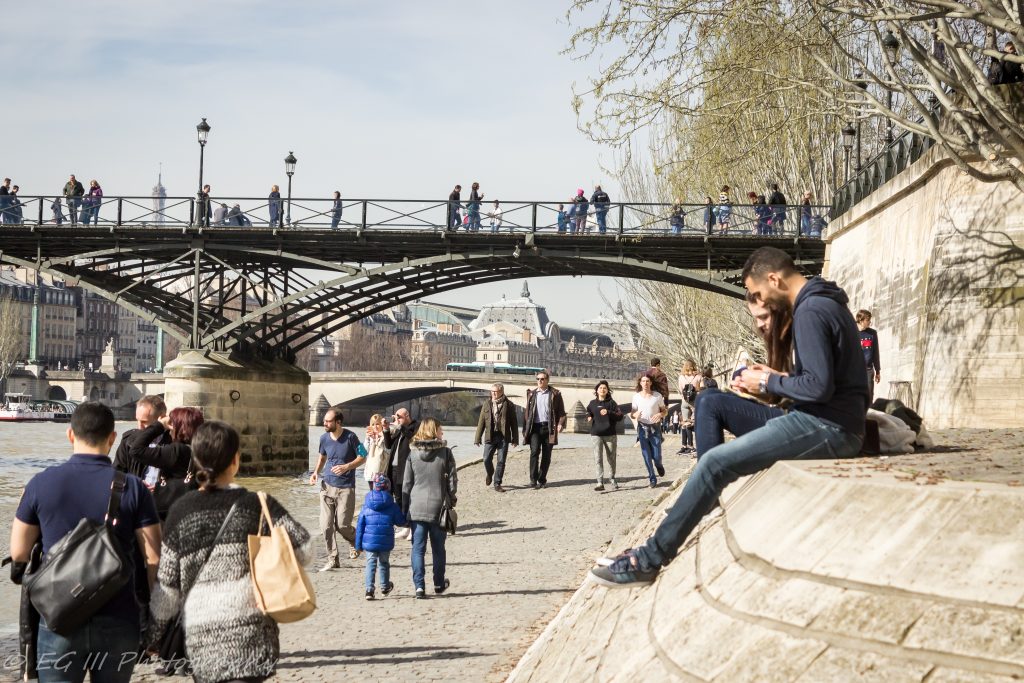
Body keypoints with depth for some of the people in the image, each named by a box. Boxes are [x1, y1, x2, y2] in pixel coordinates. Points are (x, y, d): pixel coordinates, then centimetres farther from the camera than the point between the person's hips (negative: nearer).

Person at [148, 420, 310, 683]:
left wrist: (154, 636, 15)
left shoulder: (181, 512, 1)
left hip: (200, 638, 2)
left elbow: (167, 585, 4)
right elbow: (304, 548, -4)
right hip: (250, 631, -2)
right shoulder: (258, 505, -2)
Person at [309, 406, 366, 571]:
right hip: (327, 486, 4)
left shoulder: (350, 437, -10)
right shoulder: (324, 438, 3)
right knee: (326, 526, -1)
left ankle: (355, 542, 28)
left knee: (342, 525, -6)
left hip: (345, 488, -4)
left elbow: (362, 457, -5)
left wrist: (347, 467, -21)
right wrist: (315, 472, 5)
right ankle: (332, 560, 11)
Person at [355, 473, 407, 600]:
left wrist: (358, 544, 8)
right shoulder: (392, 506, -3)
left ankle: (369, 589, -9)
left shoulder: (366, 507, -1)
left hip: (369, 542, -1)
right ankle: (385, 587, 33)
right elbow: (401, 522, 4)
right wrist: (406, 521, 29)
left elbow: (360, 526, 2)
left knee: (371, 563, 3)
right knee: (384, 563, 18)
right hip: (386, 542, 1)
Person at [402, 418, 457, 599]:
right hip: (438, 506, -1)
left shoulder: (413, 456, 0)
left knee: (418, 548, 4)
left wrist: (404, 509, 10)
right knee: (438, 548, 15)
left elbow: (406, 484, 2)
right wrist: (451, 501, 9)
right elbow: (452, 480, -4)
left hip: (417, 508, 1)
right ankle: (439, 584, 27)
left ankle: (419, 585, -5)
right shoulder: (445, 453, -6)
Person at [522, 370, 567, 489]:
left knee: (546, 455, 3)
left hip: (549, 427, 0)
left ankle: (542, 479, 14)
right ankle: (533, 479, -15)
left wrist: (560, 423, -12)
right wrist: (525, 429, 7)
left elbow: (561, 411, 4)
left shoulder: (555, 394, 6)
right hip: (535, 427, 0)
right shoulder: (532, 394, 13)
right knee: (534, 451, -16)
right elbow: (527, 412, 13)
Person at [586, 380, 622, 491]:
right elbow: (588, 414, 26)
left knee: (611, 458, 11)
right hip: (596, 435, 1)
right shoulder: (592, 403, 8)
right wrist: (589, 418, 3)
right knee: (598, 459, -8)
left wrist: (608, 413, -19)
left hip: (610, 435, -1)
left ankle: (612, 479, 30)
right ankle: (600, 483, -11)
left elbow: (620, 416, -5)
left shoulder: (611, 403, 0)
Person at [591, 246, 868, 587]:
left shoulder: (810, 311, -16)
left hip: (826, 427, -11)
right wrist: (778, 376, 10)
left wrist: (768, 384, -9)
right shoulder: (827, 301, 17)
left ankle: (650, 559, -9)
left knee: (715, 462, -15)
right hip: (833, 422, 11)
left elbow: (819, 386, -24)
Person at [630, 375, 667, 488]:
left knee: (656, 456, -3)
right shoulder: (636, 396, 1)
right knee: (646, 456, 1)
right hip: (642, 428, 1)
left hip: (655, 428, -1)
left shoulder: (657, 396, -3)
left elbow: (665, 410, 6)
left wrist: (660, 414, -17)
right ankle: (652, 478, 13)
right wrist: (635, 414, -17)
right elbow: (632, 413, 7)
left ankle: (659, 466, 33)